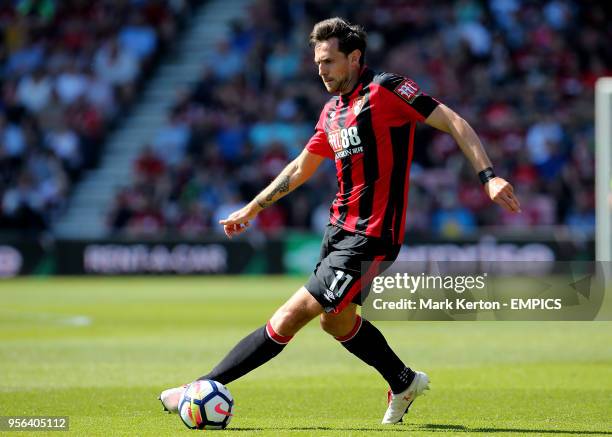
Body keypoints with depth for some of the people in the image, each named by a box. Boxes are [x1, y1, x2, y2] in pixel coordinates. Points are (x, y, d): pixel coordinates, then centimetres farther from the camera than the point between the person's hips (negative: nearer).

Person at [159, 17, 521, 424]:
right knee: (336, 320, 21)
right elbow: (301, 168, 27)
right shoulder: (332, 111, 14)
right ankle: (405, 383, 40)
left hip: (370, 236, -9)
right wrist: (253, 208, 29)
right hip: (341, 228, 9)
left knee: (290, 317, -11)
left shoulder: (385, 89, -10)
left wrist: (488, 176, -22)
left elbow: (454, 123, -12)